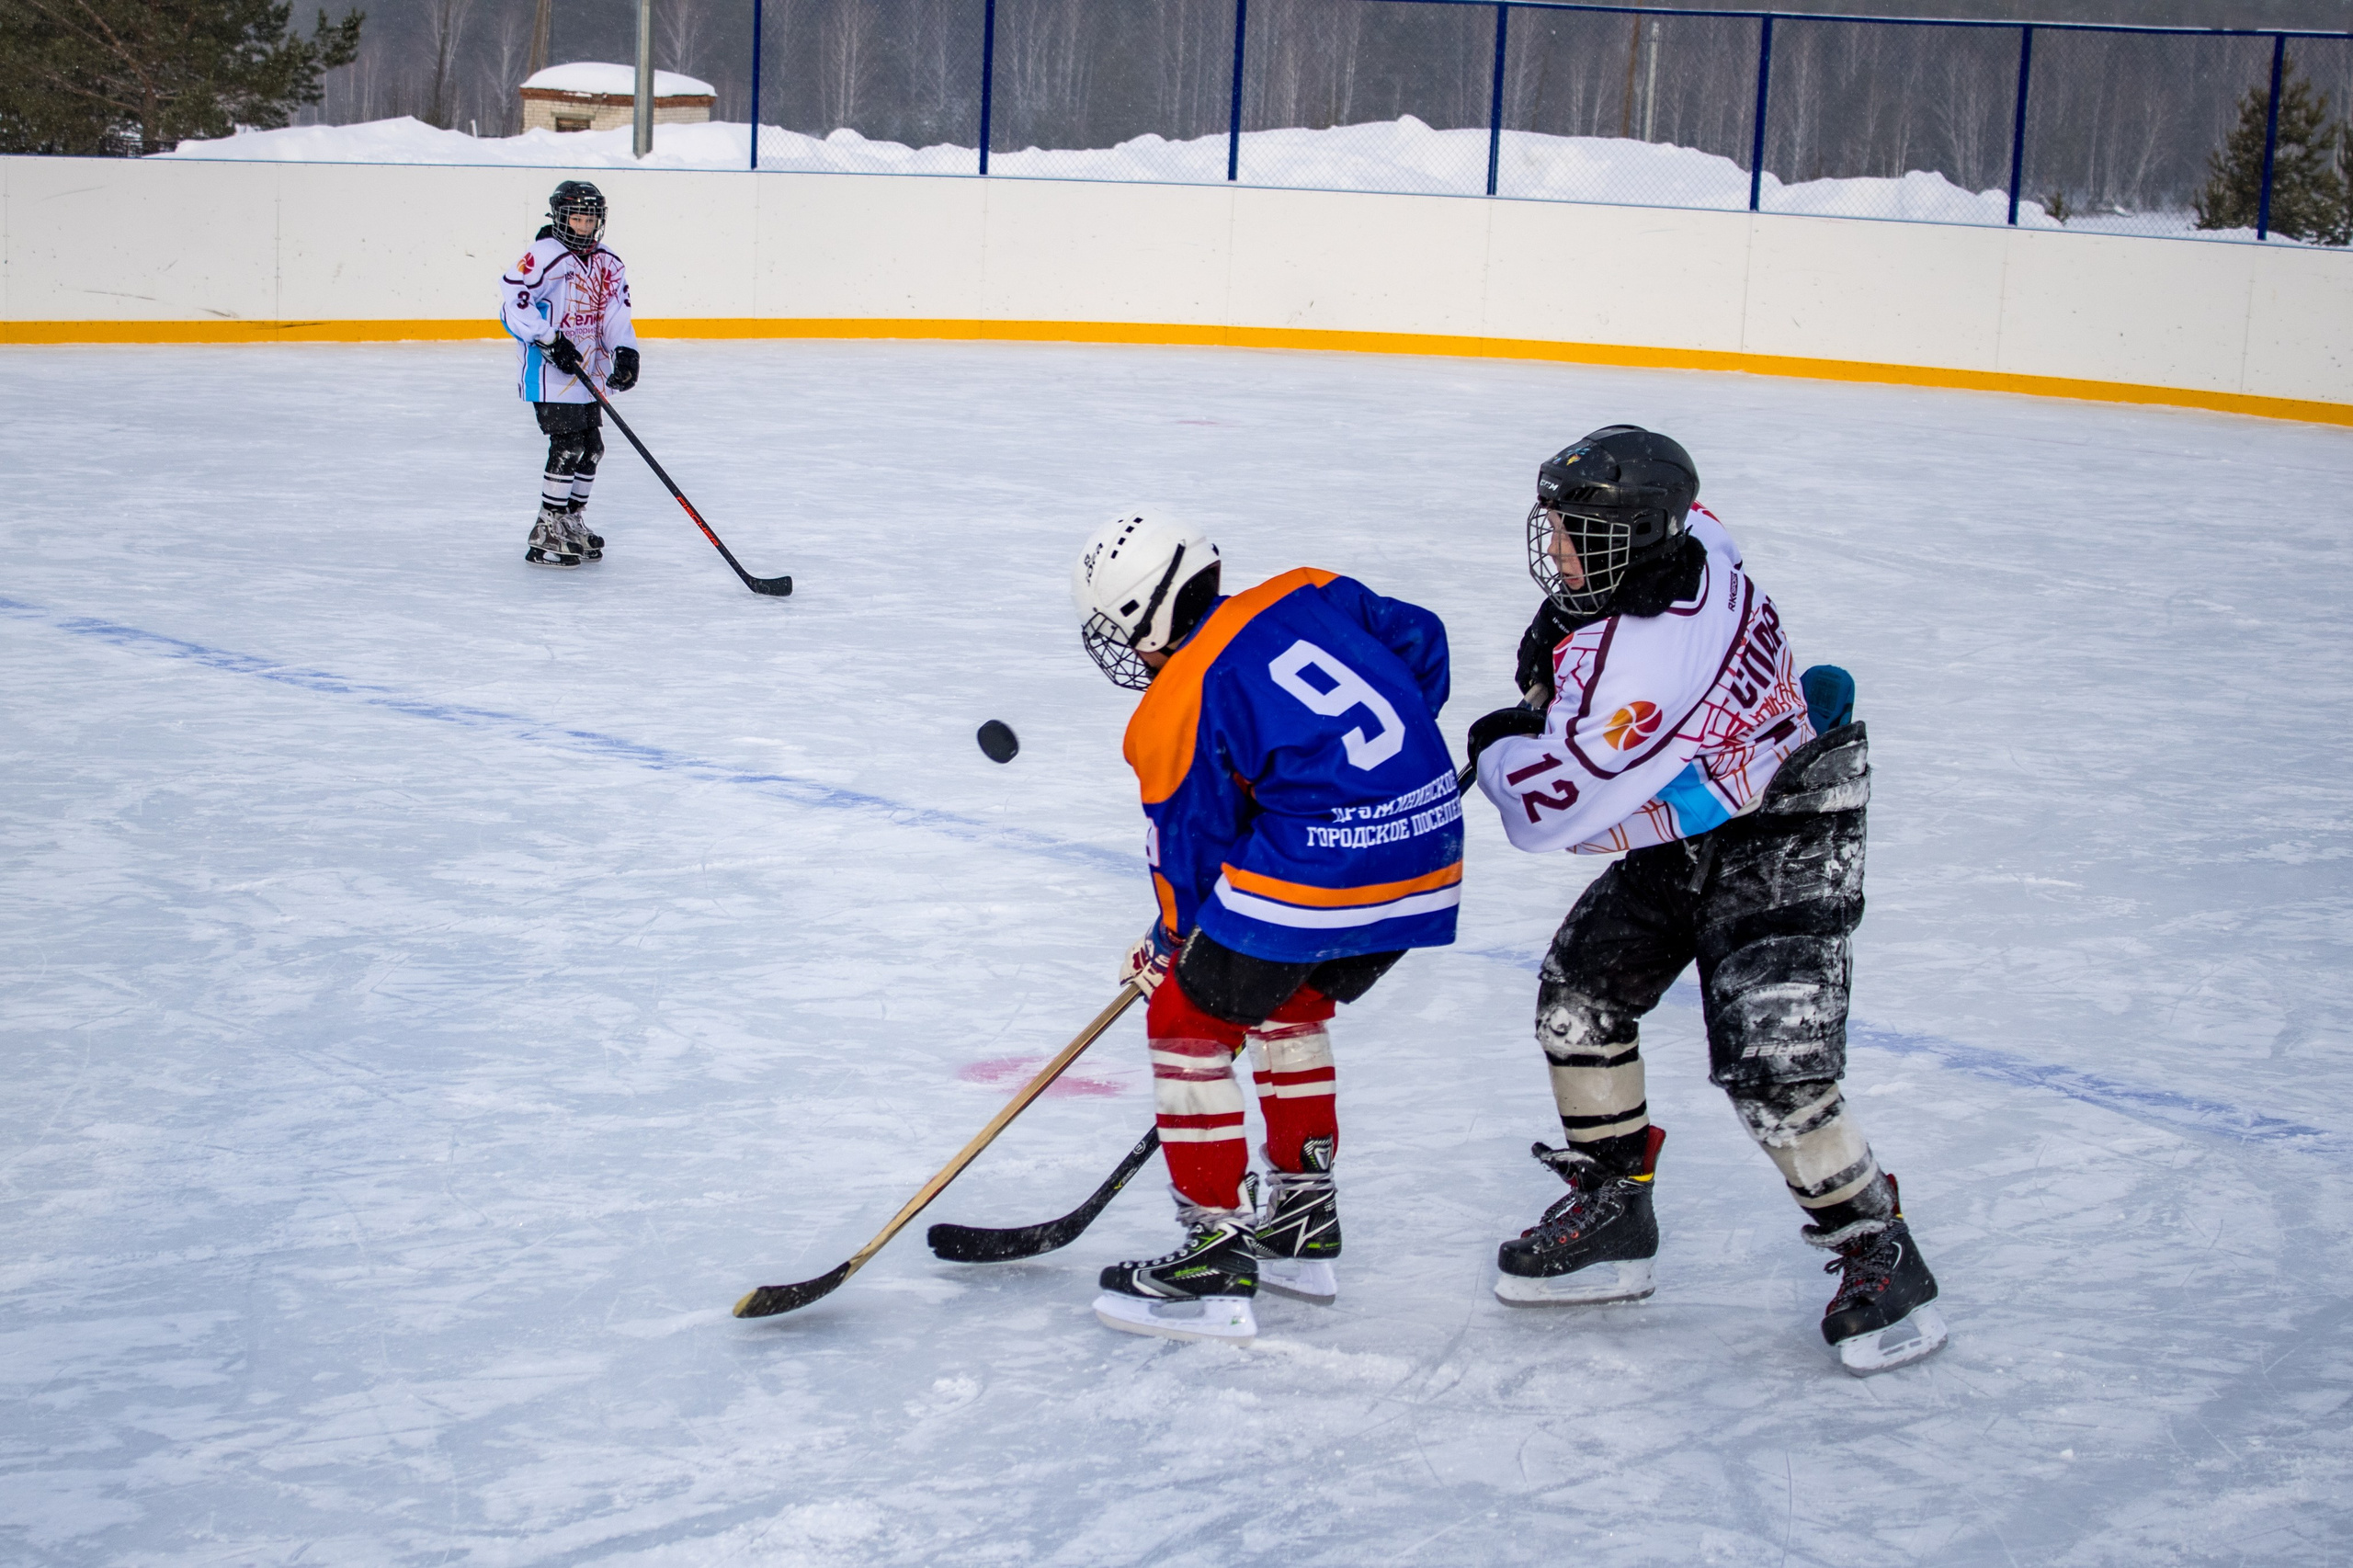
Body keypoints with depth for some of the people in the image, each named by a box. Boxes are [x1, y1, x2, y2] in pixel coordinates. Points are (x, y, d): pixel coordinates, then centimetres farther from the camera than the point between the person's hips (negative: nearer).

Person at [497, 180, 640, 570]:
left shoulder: (608, 266, 10)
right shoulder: (545, 257, -13)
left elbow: (616, 315, 6)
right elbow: (512, 298, -20)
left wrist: (625, 352, -12)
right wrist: (551, 341, -24)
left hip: (588, 372, 8)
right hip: (548, 372, -8)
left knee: (591, 447, 12)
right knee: (568, 446, -13)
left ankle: (571, 522, 27)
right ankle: (546, 534, -6)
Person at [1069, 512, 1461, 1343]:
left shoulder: (1174, 717, -6)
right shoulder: (1309, 596, 10)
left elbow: (1190, 857, 2)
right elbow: (1421, 643, 20)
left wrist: (1169, 951, 19)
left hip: (1319, 871, -8)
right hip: (1430, 843, 8)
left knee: (1190, 1017, 8)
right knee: (1288, 999, 29)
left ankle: (1217, 1258, 5)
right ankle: (1303, 1222, 34)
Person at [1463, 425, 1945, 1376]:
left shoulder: (1637, 662, -35)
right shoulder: (1686, 539, -9)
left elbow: (1543, 808, -28)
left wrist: (1497, 744, -6)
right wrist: (1561, 632, 8)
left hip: (1783, 844, -10)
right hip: (1684, 834, 11)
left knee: (1772, 1071, -17)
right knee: (1579, 995, 7)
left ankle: (1878, 1255, 4)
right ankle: (1611, 1220, 20)